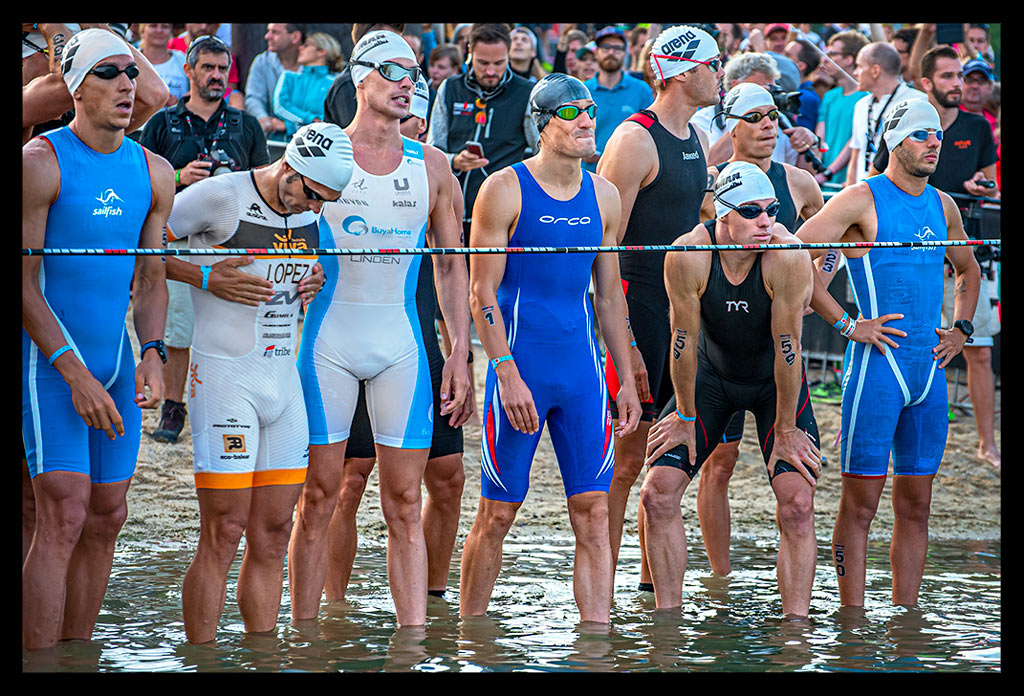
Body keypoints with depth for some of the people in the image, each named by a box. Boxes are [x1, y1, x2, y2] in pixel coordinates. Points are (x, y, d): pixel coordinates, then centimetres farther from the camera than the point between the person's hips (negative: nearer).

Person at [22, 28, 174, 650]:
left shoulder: (154, 173, 9)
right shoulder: (42, 162, -9)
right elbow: (23, 280, -11)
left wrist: (151, 355, -2)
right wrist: (75, 373, -17)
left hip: (117, 359, 6)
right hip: (51, 359, -6)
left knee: (107, 517, 7)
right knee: (64, 516, -15)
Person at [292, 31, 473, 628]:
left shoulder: (431, 166, 9)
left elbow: (452, 264, 12)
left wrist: (461, 352, 5)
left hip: (402, 341, 2)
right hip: (328, 337, -2)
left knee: (406, 503, 0)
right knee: (318, 498, -1)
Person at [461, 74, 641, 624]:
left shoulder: (603, 196, 10)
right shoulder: (505, 189, -6)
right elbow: (481, 291, -8)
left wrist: (627, 379, 14)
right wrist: (508, 374, -16)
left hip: (582, 371, 5)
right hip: (520, 368, -5)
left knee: (593, 514, -1)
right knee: (497, 514, 2)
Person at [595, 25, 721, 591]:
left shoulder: (698, 141, 14)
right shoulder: (634, 140, -12)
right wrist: (621, 343, -20)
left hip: (683, 313, 8)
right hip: (638, 313, -8)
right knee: (626, 458, -6)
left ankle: (654, 579, 18)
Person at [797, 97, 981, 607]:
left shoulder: (943, 206, 13)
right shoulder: (863, 199, -6)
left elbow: (967, 269, 32)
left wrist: (960, 327, 16)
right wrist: (847, 324, -13)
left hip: (930, 369, 7)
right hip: (877, 367, -6)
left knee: (915, 506, 9)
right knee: (860, 503, -5)